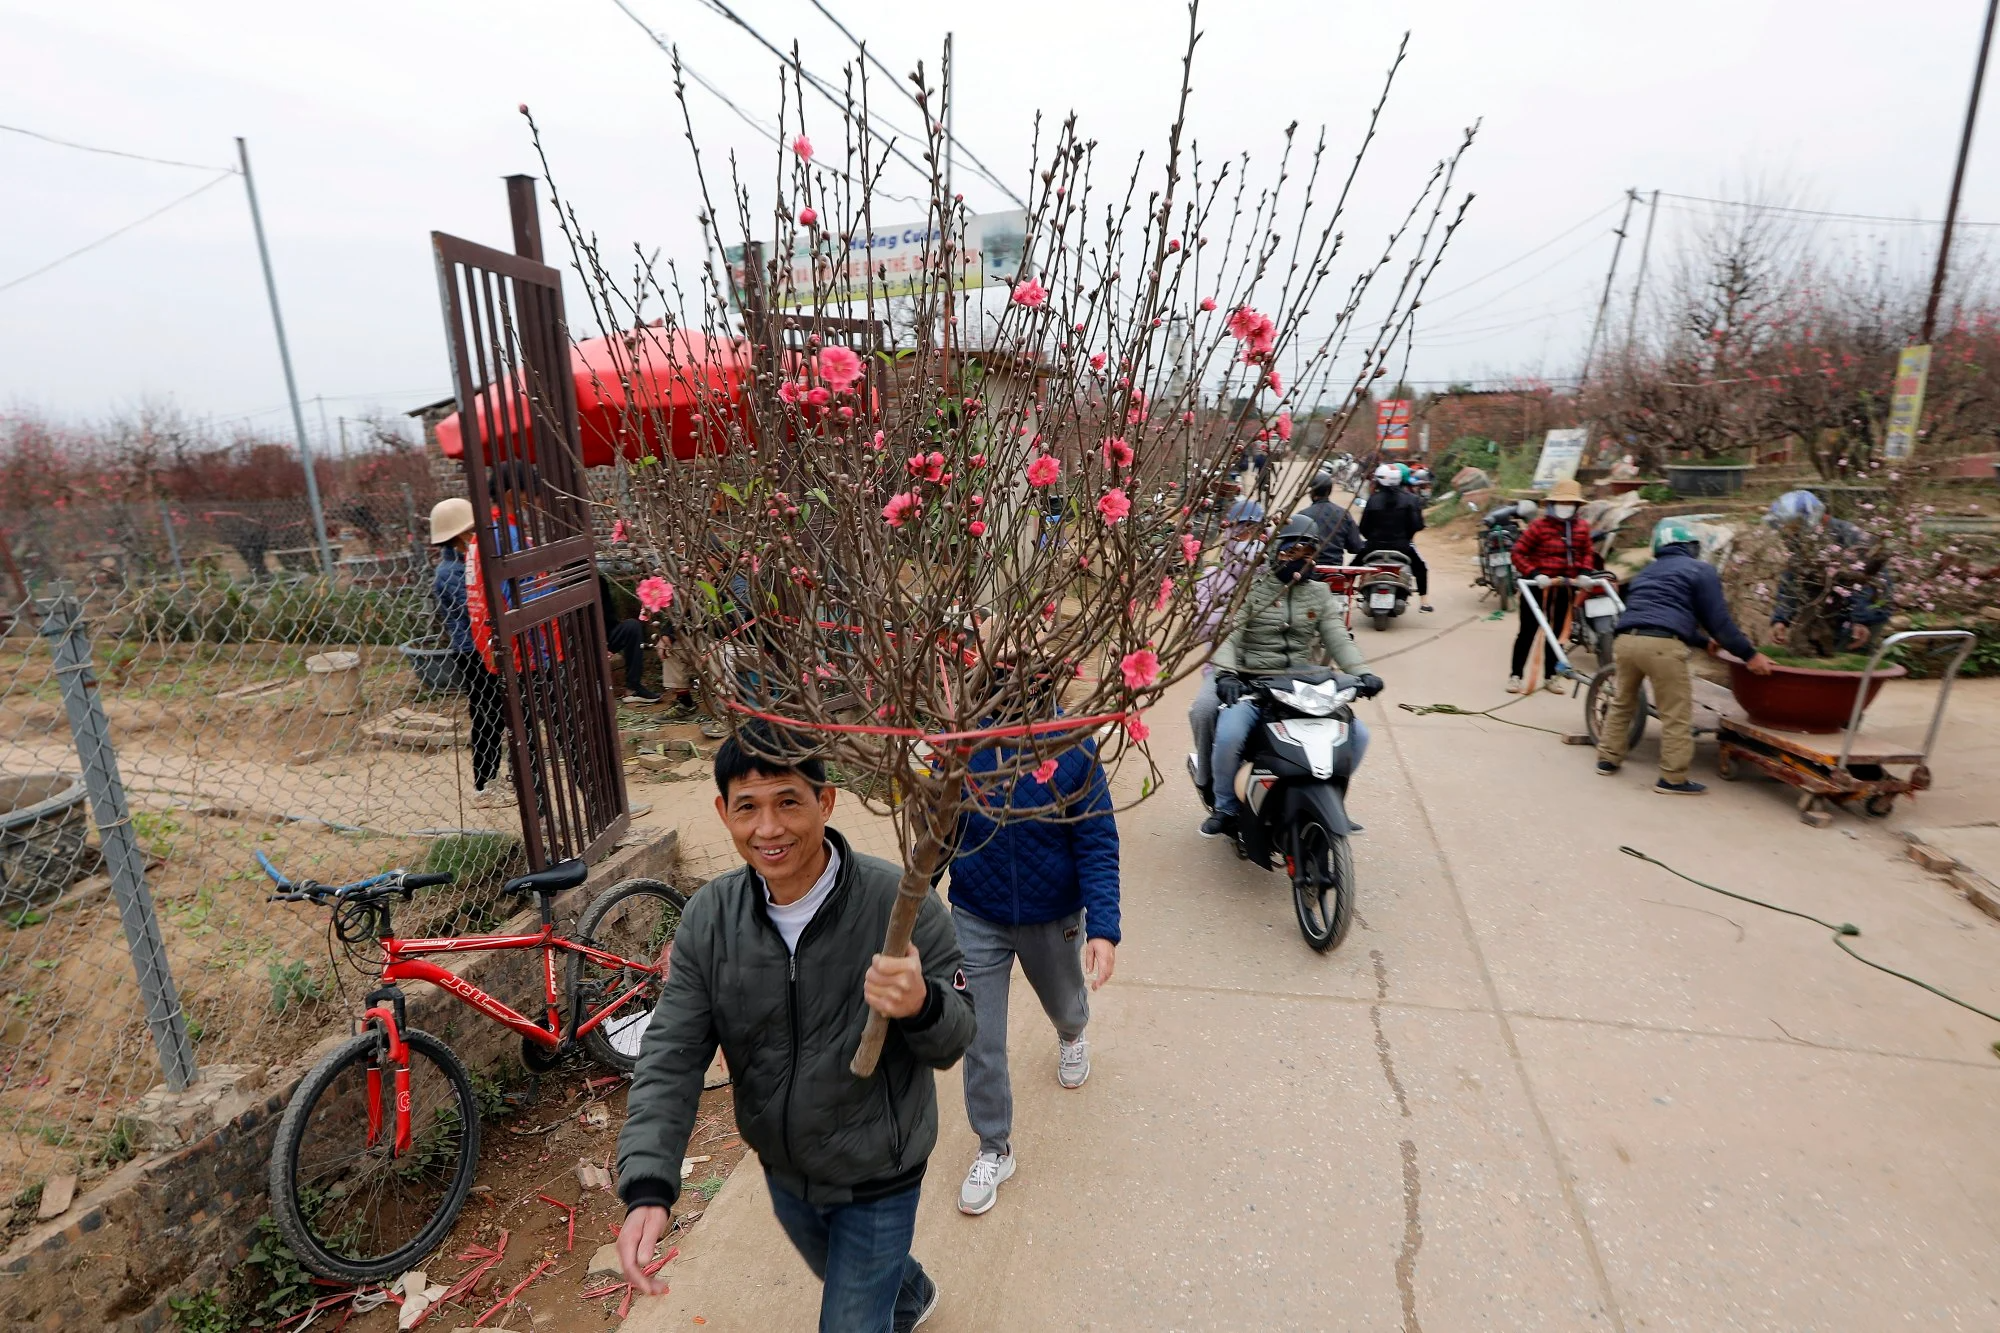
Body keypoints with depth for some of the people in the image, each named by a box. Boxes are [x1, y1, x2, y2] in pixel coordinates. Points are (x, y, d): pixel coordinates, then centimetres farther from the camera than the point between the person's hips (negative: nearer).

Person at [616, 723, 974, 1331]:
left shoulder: (901, 902, -27)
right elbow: (671, 1055, -13)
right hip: (783, 1172, 5)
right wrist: (648, 1187, -26)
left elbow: (953, 1040, -20)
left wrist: (922, 1005, -43)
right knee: (850, 1283, 32)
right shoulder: (708, 918, -15)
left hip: (878, 1180, -5)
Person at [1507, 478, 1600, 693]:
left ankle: (1550, 676, 24)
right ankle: (1515, 675, 7)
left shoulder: (1581, 527, 4)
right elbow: (1518, 553, -12)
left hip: (1564, 589, 5)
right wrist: (1532, 573, -23)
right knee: (1528, 631, 0)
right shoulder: (1539, 526, -12)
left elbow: (1588, 552, 16)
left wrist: (1585, 571, -2)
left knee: (1556, 632, 13)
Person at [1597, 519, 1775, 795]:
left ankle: (1608, 759, 27)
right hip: (1661, 644, -6)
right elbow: (1717, 619, 7)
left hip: (1626, 639, 6)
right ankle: (1673, 778, 5)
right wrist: (1748, 654, 13)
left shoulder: (1646, 572, 31)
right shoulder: (1701, 570, 11)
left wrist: (1704, 640, 46)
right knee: (1677, 714, 2)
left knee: (1623, 703, 22)